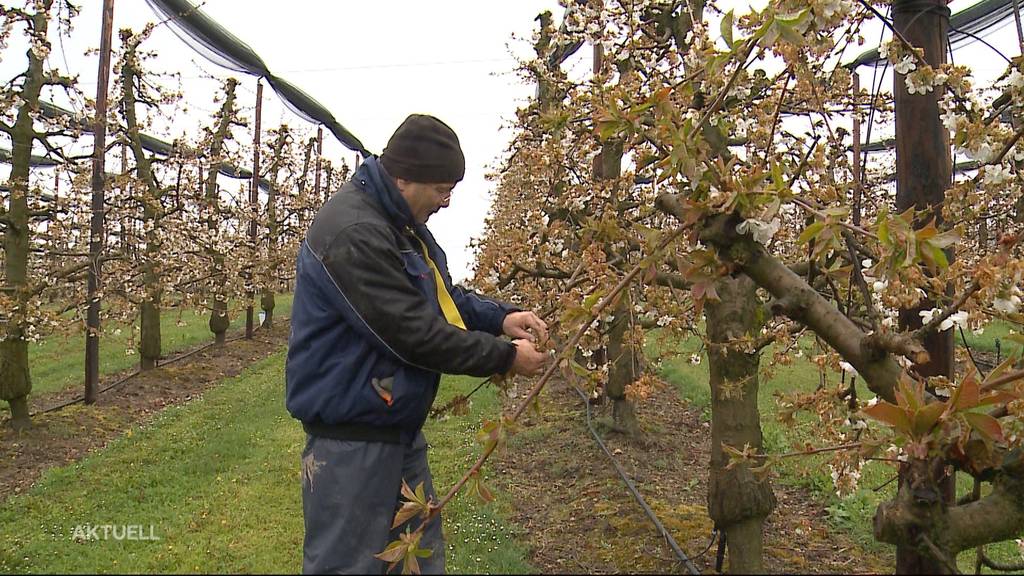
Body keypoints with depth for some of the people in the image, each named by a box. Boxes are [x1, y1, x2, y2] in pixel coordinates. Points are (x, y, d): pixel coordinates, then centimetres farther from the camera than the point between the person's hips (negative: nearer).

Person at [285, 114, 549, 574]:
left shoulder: (402, 223, 9)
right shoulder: (352, 233, -24)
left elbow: (441, 294, 17)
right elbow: (415, 334, -26)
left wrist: (501, 317, 0)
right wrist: (505, 357, -16)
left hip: (398, 425, 10)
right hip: (353, 434, -10)